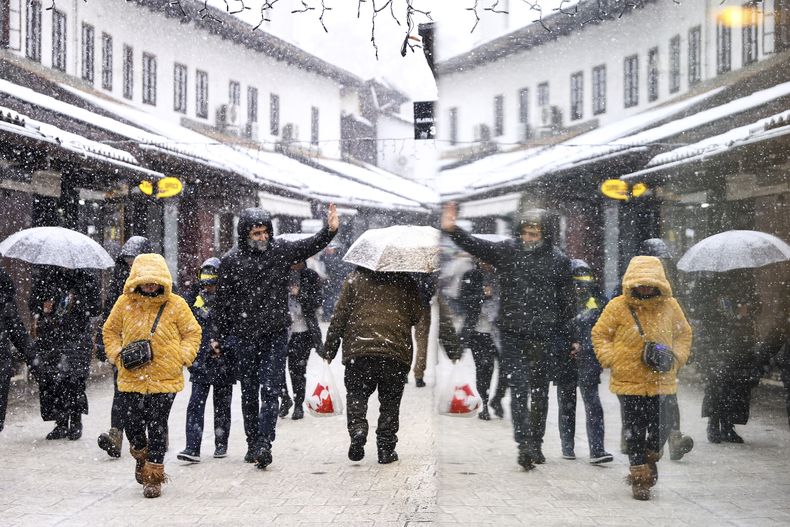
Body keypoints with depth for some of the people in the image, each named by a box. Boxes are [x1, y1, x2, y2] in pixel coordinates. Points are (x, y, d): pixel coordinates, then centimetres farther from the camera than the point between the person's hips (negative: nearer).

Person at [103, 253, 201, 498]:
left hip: (165, 377, -2)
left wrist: (183, 357, -5)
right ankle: (141, 457, 38)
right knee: (133, 426, 5)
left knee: (157, 428, -1)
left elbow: (192, 332, 8)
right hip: (132, 377, 2)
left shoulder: (176, 304, -2)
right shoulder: (125, 303, 1)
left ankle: (154, 477, 11)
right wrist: (116, 354, 1)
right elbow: (110, 330, 15)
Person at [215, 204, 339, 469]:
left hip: (276, 335, 0)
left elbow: (309, 246, -6)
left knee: (270, 390, -8)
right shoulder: (231, 261, -2)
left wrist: (330, 230, -26)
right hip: (244, 337, 0)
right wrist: (222, 339, 5)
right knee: (249, 393, 9)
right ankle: (253, 444, 19)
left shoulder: (280, 250, 1)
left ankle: (264, 443, -12)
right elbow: (224, 303, 3)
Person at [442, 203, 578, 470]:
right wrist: (452, 230, -27)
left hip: (542, 334, 0)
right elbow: (476, 245, -9)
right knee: (518, 387, -6)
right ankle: (525, 444, -11)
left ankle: (536, 444, 17)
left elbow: (566, 302, 6)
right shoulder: (506, 251, 2)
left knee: (539, 388, 8)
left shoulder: (558, 261, 1)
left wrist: (571, 338, 9)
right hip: (511, 332, 0)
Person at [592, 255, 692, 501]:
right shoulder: (618, 307, -4)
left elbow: (684, 333, 20)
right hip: (629, 381, -2)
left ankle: (650, 460, 34)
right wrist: (610, 358, -5)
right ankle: (639, 477, 14)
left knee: (660, 429, 2)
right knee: (636, 432, 0)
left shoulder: (670, 306, 4)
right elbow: (600, 334, 7)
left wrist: (677, 356, 5)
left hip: (662, 380, 2)